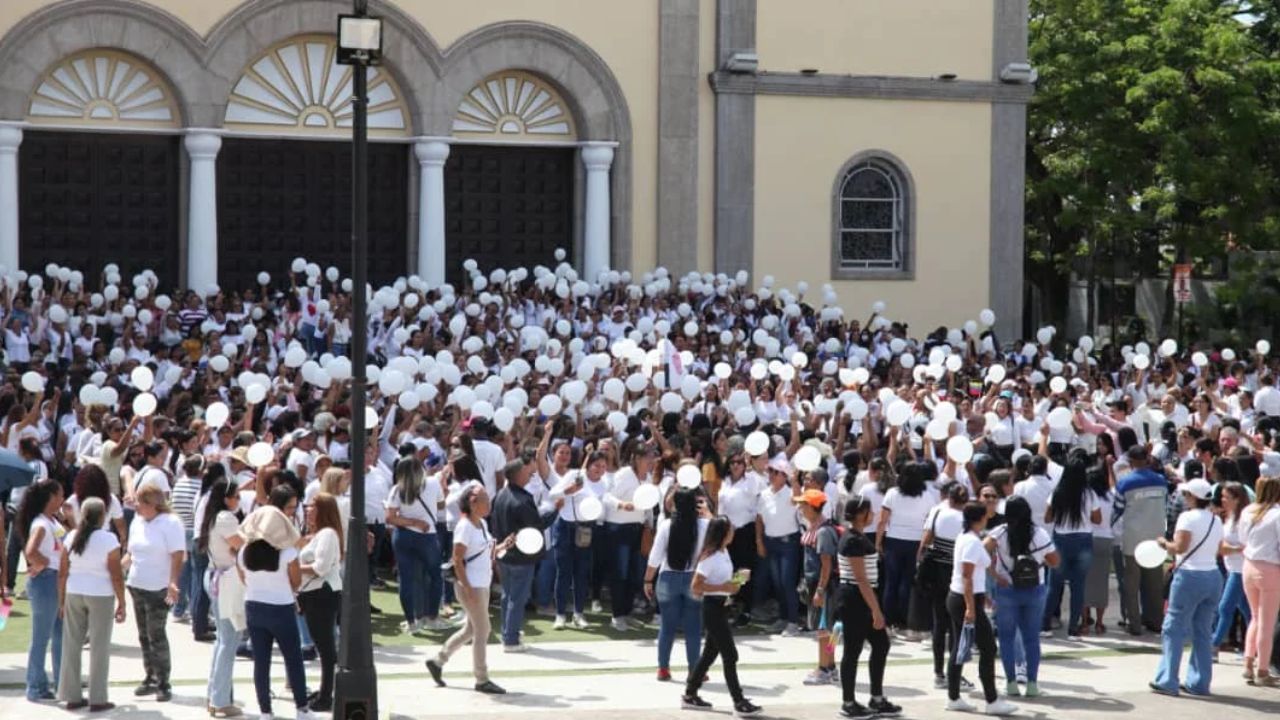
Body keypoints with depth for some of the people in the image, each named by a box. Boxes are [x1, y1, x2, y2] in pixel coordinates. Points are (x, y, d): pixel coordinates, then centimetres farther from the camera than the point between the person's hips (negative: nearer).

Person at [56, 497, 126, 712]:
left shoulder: (72, 537, 1)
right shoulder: (108, 540, -11)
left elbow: (62, 573, 3)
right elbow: (116, 576, -11)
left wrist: (61, 601, 12)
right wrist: (121, 603, -2)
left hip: (74, 594, 4)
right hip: (100, 596, -4)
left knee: (72, 645, 11)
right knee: (99, 647, 4)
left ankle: (72, 696, 15)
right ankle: (97, 699, 6)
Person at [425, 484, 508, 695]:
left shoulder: (481, 524, 11)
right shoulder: (465, 527, -16)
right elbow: (457, 560, -19)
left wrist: (503, 547, 1)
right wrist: (467, 589, -23)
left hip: (483, 585, 9)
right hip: (471, 586, -9)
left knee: (471, 630, 17)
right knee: (482, 631, -4)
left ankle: (437, 661, 29)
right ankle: (482, 679, 5)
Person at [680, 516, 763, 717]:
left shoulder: (724, 553, 8)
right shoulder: (710, 557, -19)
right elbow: (696, 587, -22)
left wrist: (734, 581, 5)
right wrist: (723, 588, -25)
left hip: (722, 606, 9)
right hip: (712, 607, -9)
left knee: (710, 653, 15)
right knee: (730, 655, -7)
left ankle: (690, 695, 25)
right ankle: (739, 703, -4)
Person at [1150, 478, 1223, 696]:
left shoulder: (1188, 517, -11)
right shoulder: (1216, 521, 10)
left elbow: (1180, 547, -18)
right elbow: (1216, 551, 14)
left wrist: (1164, 543, 2)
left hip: (1190, 577, -7)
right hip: (1213, 576, 7)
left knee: (1173, 629, 0)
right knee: (1203, 632, 12)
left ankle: (1167, 681, -3)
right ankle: (1199, 682, 12)